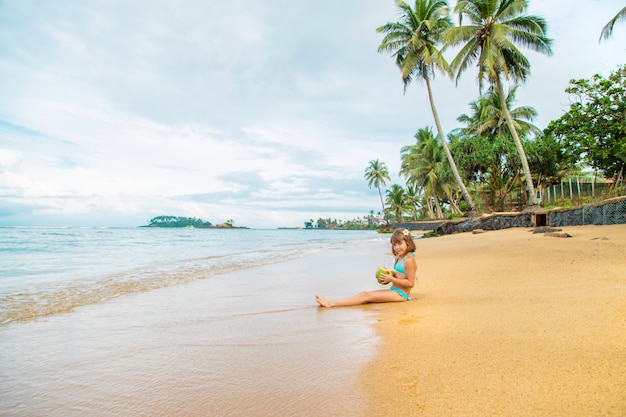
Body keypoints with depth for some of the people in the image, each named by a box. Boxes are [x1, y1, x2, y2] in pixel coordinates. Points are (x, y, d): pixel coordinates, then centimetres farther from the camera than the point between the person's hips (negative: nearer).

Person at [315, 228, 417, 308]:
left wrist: (391, 279, -18)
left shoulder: (409, 260, -16)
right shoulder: (399, 257, 13)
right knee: (364, 293, -5)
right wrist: (389, 276, 4)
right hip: (393, 290, 9)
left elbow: (411, 283, -18)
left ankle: (331, 303, -22)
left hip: (400, 294, -9)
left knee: (366, 296, -17)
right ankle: (332, 302, -14)